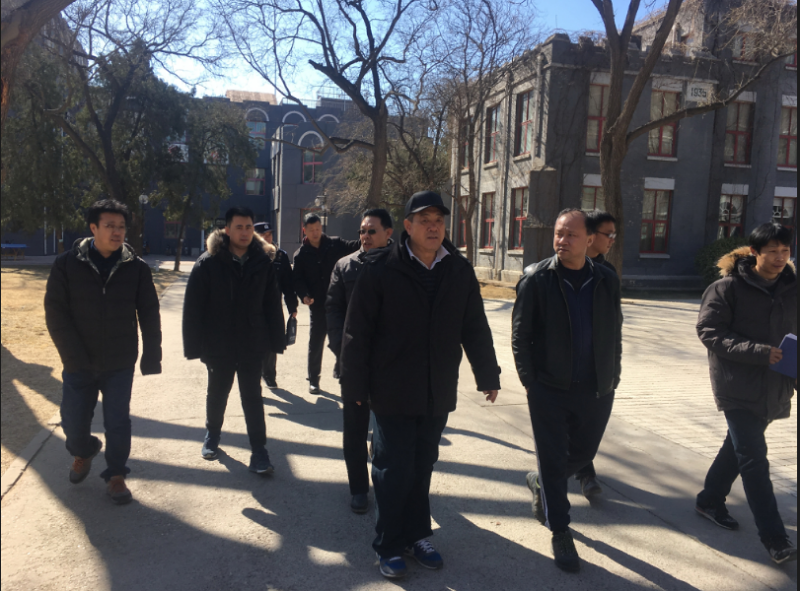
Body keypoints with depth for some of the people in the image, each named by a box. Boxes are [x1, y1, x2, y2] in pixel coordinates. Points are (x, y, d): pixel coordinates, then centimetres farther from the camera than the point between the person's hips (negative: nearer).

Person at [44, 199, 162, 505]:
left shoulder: (136, 268, -3)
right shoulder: (67, 264, -5)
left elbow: (149, 315, 1)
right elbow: (55, 311, -7)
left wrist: (151, 355, -3)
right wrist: (74, 356, -13)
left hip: (120, 364, 0)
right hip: (79, 363, 1)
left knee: (118, 422, 4)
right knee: (73, 421, 11)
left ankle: (116, 475, 23)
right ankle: (83, 453, 43)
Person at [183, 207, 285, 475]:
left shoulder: (263, 262, -4)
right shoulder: (208, 263, -9)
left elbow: (273, 305, 0)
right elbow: (193, 308, -9)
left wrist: (276, 340, -2)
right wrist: (194, 346, -11)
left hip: (252, 345, 0)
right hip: (218, 344, 0)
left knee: (252, 397, 5)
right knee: (217, 393, 18)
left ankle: (259, 452, 12)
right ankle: (212, 435, 41)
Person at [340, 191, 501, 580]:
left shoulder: (459, 270, 2)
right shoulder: (381, 269, -10)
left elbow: (475, 328, 9)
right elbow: (357, 332, -8)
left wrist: (488, 375, 12)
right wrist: (354, 386, -8)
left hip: (438, 393, 4)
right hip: (392, 391, -3)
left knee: (422, 467, 15)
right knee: (394, 470, 6)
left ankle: (416, 535, 34)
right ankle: (389, 546, 24)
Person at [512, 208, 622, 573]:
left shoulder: (607, 281, 3)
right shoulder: (536, 279, -7)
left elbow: (615, 333, 9)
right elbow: (520, 334, -4)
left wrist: (611, 378, 5)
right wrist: (530, 381, -7)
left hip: (596, 391, 4)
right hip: (549, 390, -3)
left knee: (583, 454, 18)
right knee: (553, 461, 6)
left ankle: (541, 484, 47)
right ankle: (560, 533, 24)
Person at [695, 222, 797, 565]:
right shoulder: (727, 288, -11)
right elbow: (710, 333, -15)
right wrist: (760, 352, -23)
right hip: (738, 387, -6)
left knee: (739, 447, 18)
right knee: (754, 458, -4)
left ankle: (710, 500, 37)